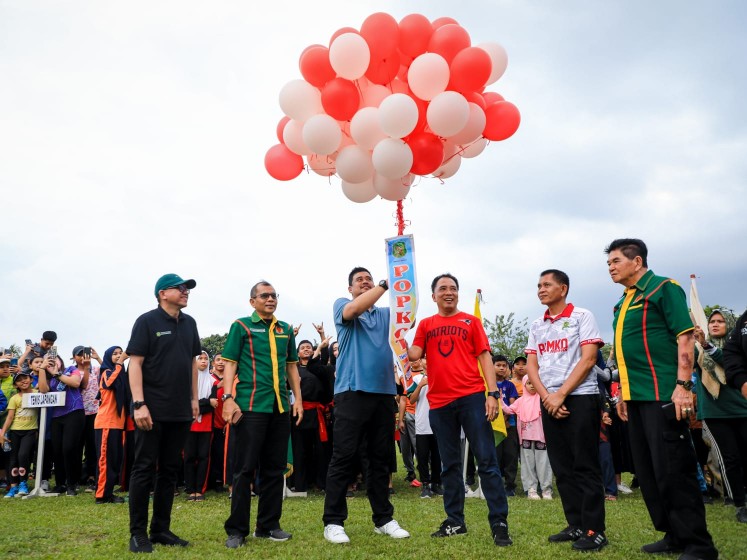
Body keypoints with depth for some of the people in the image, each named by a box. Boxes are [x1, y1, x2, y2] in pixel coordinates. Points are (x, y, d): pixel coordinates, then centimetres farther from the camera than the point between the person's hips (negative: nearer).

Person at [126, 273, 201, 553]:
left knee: (169, 471, 10)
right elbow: (135, 363, -10)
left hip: (180, 411, 6)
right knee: (144, 469, 2)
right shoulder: (147, 321, -6)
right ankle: (138, 532, 12)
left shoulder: (189, 323, 11)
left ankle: (161, 529, 20)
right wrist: (139, 404, -18)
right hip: (152, 409, -5)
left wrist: (194, 398, 12)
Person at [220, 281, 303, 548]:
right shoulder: (241, 326, 1)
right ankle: (237, 529, 9)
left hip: (280, 406, 5)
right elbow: (230, 363, -4)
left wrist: (298, 398, 11)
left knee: (275, 468, 10)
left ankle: (268, 525, 22)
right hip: (250, 405, -5)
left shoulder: (286, 329, 14)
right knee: (245, 468, -1)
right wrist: (228, 398, -15)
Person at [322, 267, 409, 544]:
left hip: (384, 392, 5)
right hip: (352, 392, -4)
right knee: (343, 457, -3)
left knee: (381, 459, 11)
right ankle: (333, 521, 6)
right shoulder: (342, 305, 7)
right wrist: (385, 283, -18)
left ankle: (383, 518, 20)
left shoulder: (386, 313, 20)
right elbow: (353, 310, -16)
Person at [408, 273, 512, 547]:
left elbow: (484, 356, 2)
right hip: (439, 402, 2)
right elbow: (414, 355, 2)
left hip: (472, 397, -2)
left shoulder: (471, 321, 8)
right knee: (449, 464, 10)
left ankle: (499, 523, 3)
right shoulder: (425, 324, 13)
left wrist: (493, 393, -7)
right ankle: (455, 521, 20)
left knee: (487, 460, -3)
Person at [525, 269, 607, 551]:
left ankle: (594, 530, 5)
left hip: (580, 398, -5)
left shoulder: (582, 316, -2)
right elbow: (531, 365, 8)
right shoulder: (536, 325, 13)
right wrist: (546, 397, -7)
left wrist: (560, 394, -14)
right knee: (562, 467, 9)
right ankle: (576, 525, 19)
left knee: (585, 467, -2)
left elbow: (588, 359, -10)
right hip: (549, 401, 6)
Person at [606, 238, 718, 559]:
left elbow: (685, 337, -13)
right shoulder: (623, 303, 18)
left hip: (662, 394, -9)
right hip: (636, 397, 9)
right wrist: (623, 394, 20)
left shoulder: (663, 289, -5)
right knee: (648, 472, 12)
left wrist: (682, 385, -20)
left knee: (672, 471, -6)